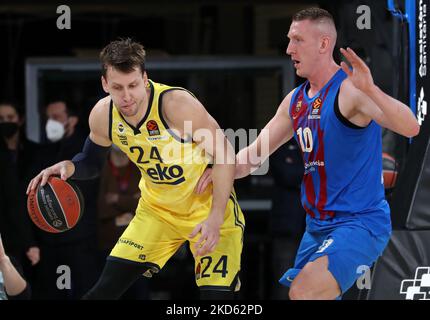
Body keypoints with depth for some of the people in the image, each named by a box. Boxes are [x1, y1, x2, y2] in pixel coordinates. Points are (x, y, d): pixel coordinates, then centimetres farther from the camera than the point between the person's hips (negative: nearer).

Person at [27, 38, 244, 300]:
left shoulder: (176, 103, -29)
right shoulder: (102, 116, -12)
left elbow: (224, 155, -23)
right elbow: (92, 161, 9)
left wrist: (215, 219, -29)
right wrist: (68, 167, -15)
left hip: (208, 206, -4)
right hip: (157, 208, 5)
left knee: (218, 295, -17)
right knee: (106, 288, -1)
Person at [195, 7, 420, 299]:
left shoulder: (350, 88, -15)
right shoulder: (295, 100, 10)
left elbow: (410, 128, -29)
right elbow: (255, 154, 18)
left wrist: (371, 90, -45)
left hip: (360, 221, -9)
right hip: (317, 226, 9)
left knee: (304, 291, -27)